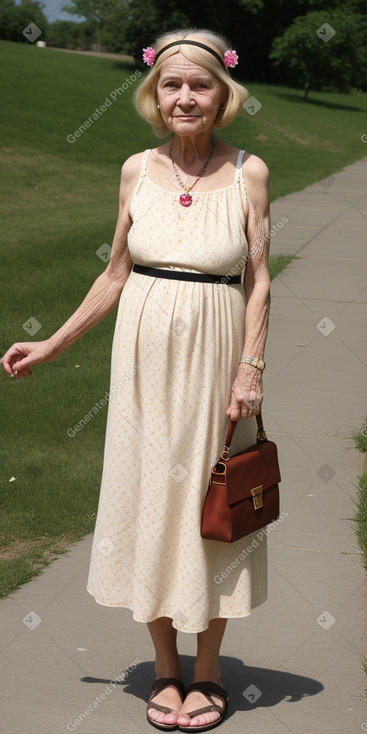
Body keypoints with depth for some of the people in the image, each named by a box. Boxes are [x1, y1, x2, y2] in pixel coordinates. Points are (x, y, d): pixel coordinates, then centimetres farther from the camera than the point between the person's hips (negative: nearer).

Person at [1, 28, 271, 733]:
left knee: (209, 503, 5)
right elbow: (115, 275, 10)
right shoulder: (137, 171, 4)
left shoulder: (248, 172, -2)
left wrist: (250, 369, -9)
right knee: (149, 495, 6)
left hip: (215, 357, -2)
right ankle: (165, 669, 21)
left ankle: (208, 670, 21)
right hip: (146, 357, 2)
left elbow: (258, 281, -1)